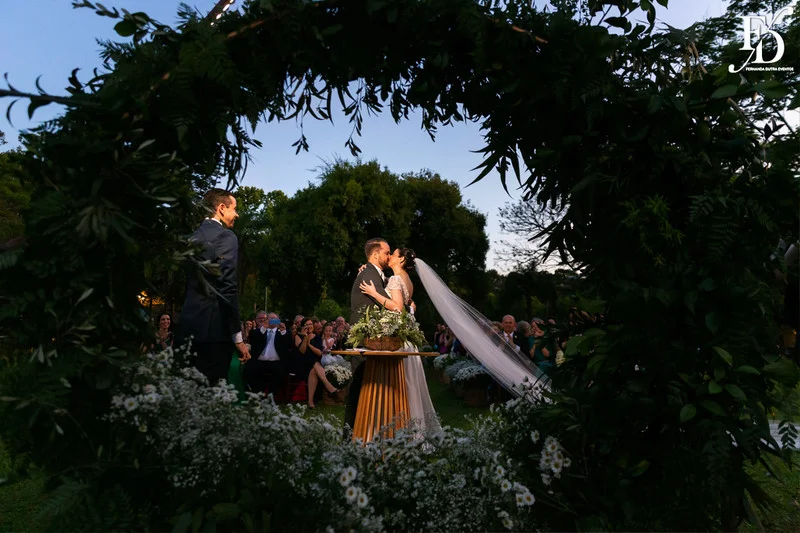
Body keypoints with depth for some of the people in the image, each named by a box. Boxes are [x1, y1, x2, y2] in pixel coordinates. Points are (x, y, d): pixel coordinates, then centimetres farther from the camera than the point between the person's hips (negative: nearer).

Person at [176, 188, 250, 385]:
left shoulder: (194, 236, 17)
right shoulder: (226, 236, -9)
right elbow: (227, 289, -17)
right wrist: (237, 336, -16)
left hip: (189, 325, 9)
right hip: (212, 326, -9)